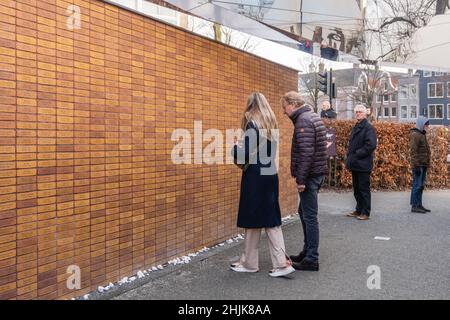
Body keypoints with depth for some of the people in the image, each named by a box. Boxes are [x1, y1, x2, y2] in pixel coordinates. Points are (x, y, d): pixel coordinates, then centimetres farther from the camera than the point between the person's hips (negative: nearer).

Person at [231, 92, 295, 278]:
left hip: (255, 177, -7)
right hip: (271, 175, 7)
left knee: (253, 220, 3)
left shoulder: (252, 124, -12)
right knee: (271, 220, 10)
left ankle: (249, 263, 16)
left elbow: (246, 153, -17)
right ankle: (281, 262, 7)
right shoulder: (271, 124, 11)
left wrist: (234, 149, 2)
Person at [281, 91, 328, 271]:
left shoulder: (303, 121, -15)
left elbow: (306, 153, -23)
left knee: (309, 216, -5)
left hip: (309, 175, -10)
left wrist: (300, 179, -20)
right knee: (304, 212, 19)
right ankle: (307, 251, 29)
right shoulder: (313, 116, 16)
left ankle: (311, 260, 2)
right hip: (317, 173, 10)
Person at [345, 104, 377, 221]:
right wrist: (349, 155, 7)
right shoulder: (355, 127, 16)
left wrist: (357, 154, -17)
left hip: (363, 164, -8)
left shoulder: (368, 127, -10)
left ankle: (365, 213, 6)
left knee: (364, 189, -2)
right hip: (355, 164, 8)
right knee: (356, 188, 15)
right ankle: (359, 210, 25)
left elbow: (371, 145, -19)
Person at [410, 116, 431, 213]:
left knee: (421, 185, 12)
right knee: (417, 185, -7)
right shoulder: (415, 135, -12)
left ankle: (419, 205, 18)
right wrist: (416, 165, -21)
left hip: (423, 165, 10)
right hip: (418, 165, -10)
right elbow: (413, 151, -18)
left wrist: (426, 163, 20)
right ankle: (414, 206, -2)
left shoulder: (422, 134, 18)